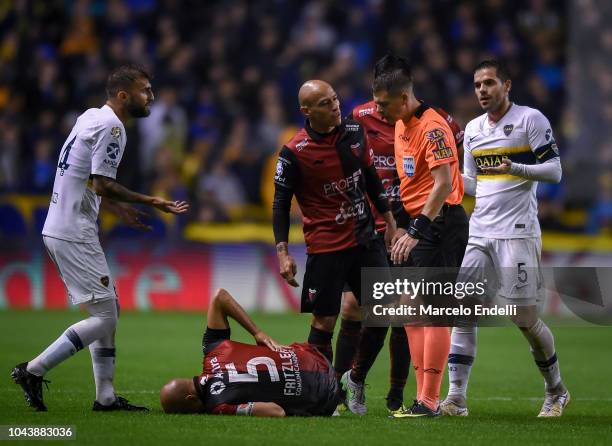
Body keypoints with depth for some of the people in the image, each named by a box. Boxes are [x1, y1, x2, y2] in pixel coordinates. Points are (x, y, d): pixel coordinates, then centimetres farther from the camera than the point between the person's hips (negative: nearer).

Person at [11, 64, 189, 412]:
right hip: (73, 236, -10)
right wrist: (151, 201, -16)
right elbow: (102, 185, -20)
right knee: (103, 317, -7)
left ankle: (106, 396, 16)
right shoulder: (111, 126, -14)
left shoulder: (92, 117, 16)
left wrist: (120, 208, 22)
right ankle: (33, 371, -6)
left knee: (109, 311, 15)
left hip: (58, 231, 10)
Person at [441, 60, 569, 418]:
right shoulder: (473, 129, 16)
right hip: (480, 233, 6)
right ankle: (456, 398, -7)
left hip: (517, 233, -6)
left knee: (526, 318, -5)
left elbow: (554, 171, -8)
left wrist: (515, 167, -21)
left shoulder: (531, 120, -4)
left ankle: (556, 392, 16)